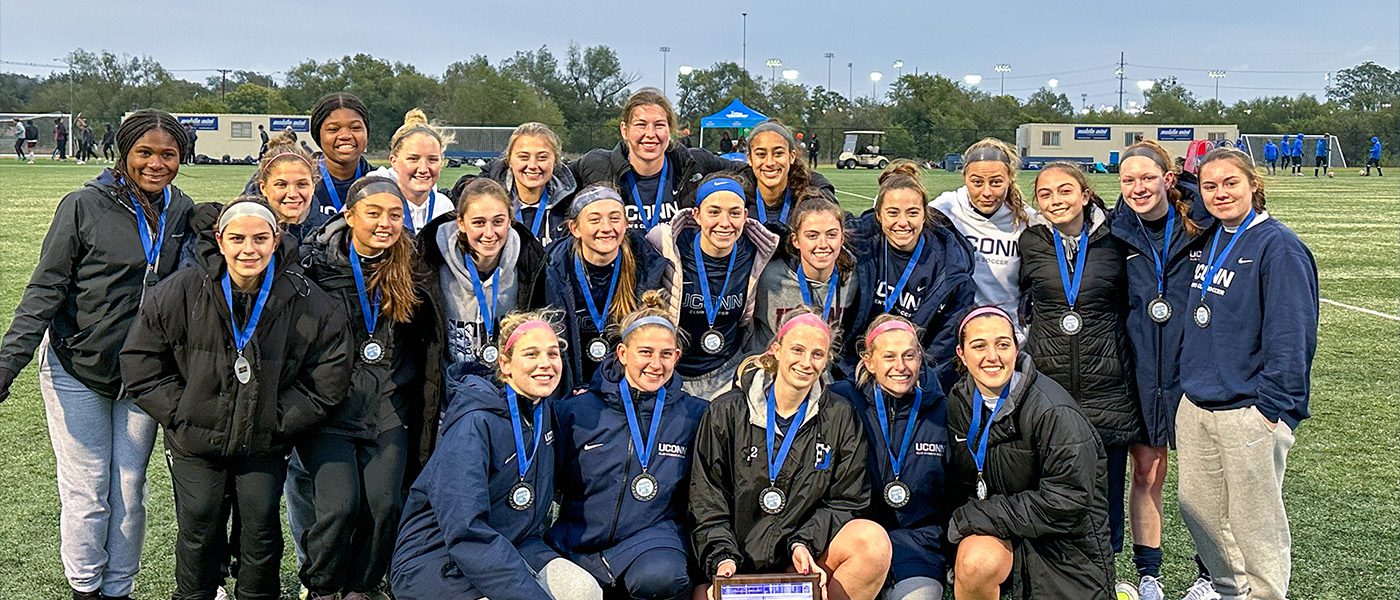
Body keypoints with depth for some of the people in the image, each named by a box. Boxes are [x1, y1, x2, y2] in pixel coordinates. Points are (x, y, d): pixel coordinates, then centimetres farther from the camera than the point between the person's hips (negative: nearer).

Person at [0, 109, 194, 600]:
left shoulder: (182, 211, 1)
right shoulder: (84, 206, -11)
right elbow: (45, 289, -10)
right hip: (76, 372, -3)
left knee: (129, 490, 11)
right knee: (86, 492, 4)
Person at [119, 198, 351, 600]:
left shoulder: (309, 304, -13)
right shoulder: (181, 293, -12)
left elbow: (327, 381, -6)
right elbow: (140, 362, -4)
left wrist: (276, 420, -9)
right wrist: (182, 414, -9)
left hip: (264, 445, 0)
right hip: (195, 444, 0)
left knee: (261, 533, 8)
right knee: (199, 532, 10)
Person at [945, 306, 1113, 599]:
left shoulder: (1054, 412, -21)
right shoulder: (959, 401, -1)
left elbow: (1065, 502, -22)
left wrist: (971, 518, -19)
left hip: (1063, 539, -3)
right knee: (976, 562, -30)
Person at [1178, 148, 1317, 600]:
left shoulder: (1277, 245, -12)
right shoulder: (1210, 242, 10)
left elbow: (1290, 336, -17)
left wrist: (1273, 407, -19)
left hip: (1247, 410, -8)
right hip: (1195, 402, 8)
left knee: (1254, 518, 3)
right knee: (1196, 504, 17)